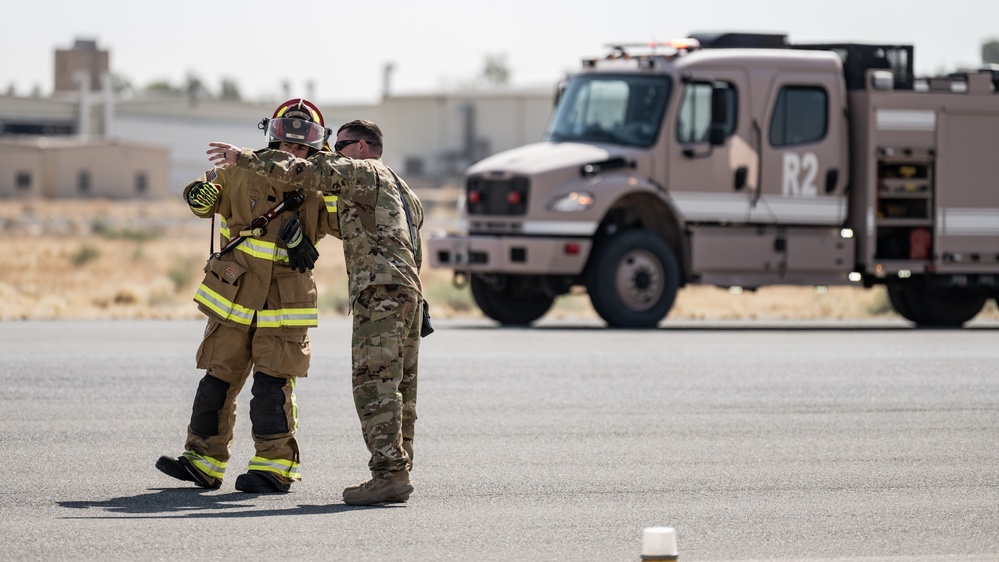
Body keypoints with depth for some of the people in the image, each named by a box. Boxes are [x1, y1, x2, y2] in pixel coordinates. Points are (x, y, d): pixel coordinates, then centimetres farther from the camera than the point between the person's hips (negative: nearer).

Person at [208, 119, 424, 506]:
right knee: (399, 389, 8)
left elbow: (301, 171, -8)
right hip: (411, 291, 9)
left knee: (374, 385, -13)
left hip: (380, 294, -9)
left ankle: (389, 472, -19)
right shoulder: (402, 190, 29)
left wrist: (244, 157, -5)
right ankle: (398, 473, 6)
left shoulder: (361, 171, 2)